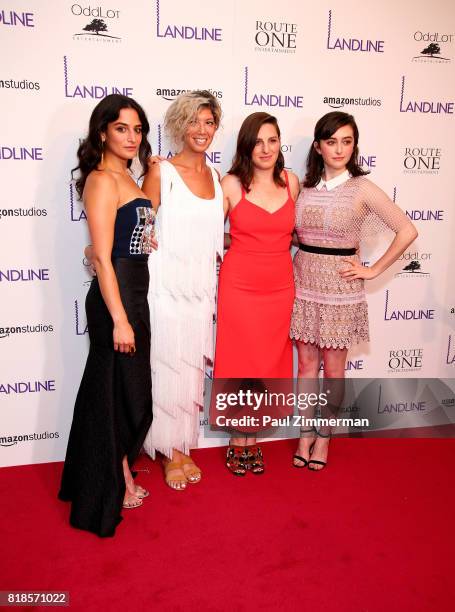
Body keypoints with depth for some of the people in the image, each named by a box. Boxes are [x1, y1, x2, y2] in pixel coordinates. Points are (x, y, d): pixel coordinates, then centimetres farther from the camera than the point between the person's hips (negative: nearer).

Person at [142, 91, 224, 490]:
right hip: (168, 286, -5)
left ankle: (185, 447, 28)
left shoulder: (216, 177, 11)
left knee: (193, 369, 12)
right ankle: (171, 452, 21)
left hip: (202, 287, 5)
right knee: (168, 368, 3)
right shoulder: (161, 172, -6)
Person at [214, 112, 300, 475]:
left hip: (279, 288, 3)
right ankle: (238, 444, 25)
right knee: (239, 364, 6)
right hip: (239, 286, -3)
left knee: (268, 364, 11)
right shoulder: (231, 185, -5)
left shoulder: (291, 181, 4)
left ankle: (253, 442, 29)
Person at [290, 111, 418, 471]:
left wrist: (373, 270, -7)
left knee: (333, 367, 8)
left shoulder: (362, 189, -7)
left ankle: (323, 436, 28)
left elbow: (407, 231, -7)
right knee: (306, 364, 10)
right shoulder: (304, 186, 4)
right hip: (303, 282, 3)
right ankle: (305, 436, 26)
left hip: (340, 286, -3)